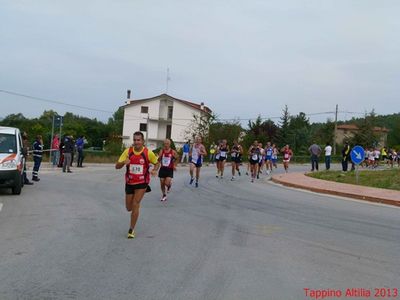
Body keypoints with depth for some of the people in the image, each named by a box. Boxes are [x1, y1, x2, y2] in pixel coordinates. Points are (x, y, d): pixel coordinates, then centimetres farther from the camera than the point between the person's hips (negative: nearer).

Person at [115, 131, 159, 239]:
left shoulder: (148, 153, -11)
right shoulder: (128, 151, -8)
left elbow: (156, 163, 7)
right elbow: (117, 166, -8)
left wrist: (154, 170, -15)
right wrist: (123, 162, -30)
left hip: (142, 183, -3)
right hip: (129, 183, 3)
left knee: (135, 205, -13)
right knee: (129, 208, 11)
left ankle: (131, 229, 4)